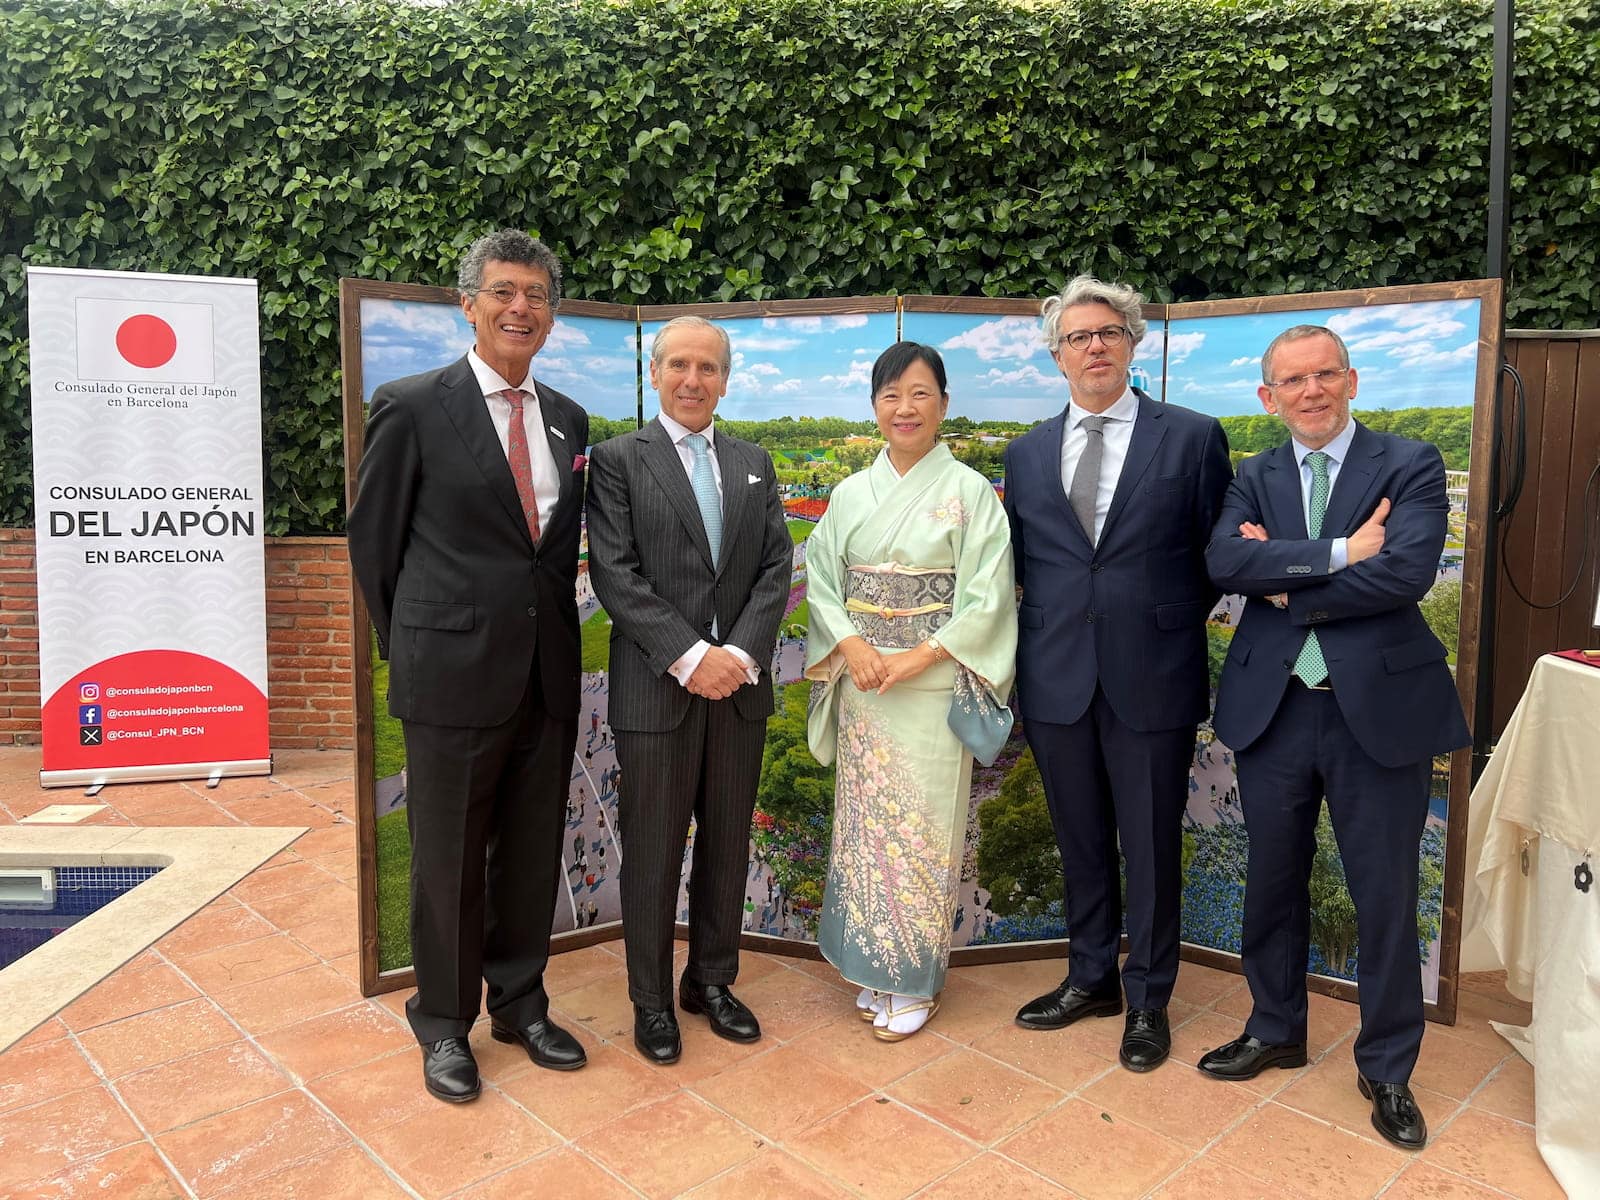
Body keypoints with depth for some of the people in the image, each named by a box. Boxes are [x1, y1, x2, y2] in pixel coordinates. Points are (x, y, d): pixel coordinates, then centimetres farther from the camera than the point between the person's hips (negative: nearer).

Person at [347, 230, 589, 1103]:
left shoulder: (568, 420, 10)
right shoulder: (412, 407, -6)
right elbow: (374, 539, 0)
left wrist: (549, 625, 11)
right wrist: (412, 647, 5)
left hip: (547, 672, 5)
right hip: (454, 673, -4)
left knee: (532, 850, 15)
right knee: (449, 856, 9)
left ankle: (520, 1004, 34)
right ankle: (444, 1023, 29)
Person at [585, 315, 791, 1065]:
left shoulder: (754, 465, 13)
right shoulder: (618, 461, -1)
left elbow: (775, 569, 5)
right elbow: (616, 575, -10)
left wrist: (740, 652, -11)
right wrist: (688, 657, -18)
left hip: (739, 687, 4)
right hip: (656, 689, -4)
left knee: (727, 847, 14)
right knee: (652, 853, 7)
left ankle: (711, 981, 32)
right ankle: (651, 1000, 24)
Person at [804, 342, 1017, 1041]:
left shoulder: (969, 491, -3)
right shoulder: (850, 494, 8)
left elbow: (986, 596, -8)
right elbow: (821, 582, 6)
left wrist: (918, 657, -16)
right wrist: (851, 645, -11)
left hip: (933, 686, -3)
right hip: (861, 681, 4)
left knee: (921, 827, 2)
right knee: (863, 821, 9)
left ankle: (915, 982, 19)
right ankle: (873, 967, 26)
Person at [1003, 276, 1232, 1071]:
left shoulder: (1193, 437, -1)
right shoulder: (1026, 454, 9)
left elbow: (1218, 553, 3)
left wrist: (1170, 625, 1)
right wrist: (1058, 622, 3)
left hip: (1152, 678, -3)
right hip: (1058, 678, 3)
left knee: (1151, 847, 8)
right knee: (1080, 841, 15)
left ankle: (1148, 1000, 26)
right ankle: (1091, 978, 34)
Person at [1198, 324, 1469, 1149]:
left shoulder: (1411, 466, -2)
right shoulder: (1253, 479, 6)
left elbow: (1407, 571, -19)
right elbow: (1224, 561, -13)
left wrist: (1286, 583, -12)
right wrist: (1337, 554, -21)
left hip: (1379, 709, -2)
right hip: (1272, 709, 3)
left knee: (1385, 899, 9)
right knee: (1273, 882, 16)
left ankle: (1387, 1068, 30)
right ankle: (1276, 1030, 38)